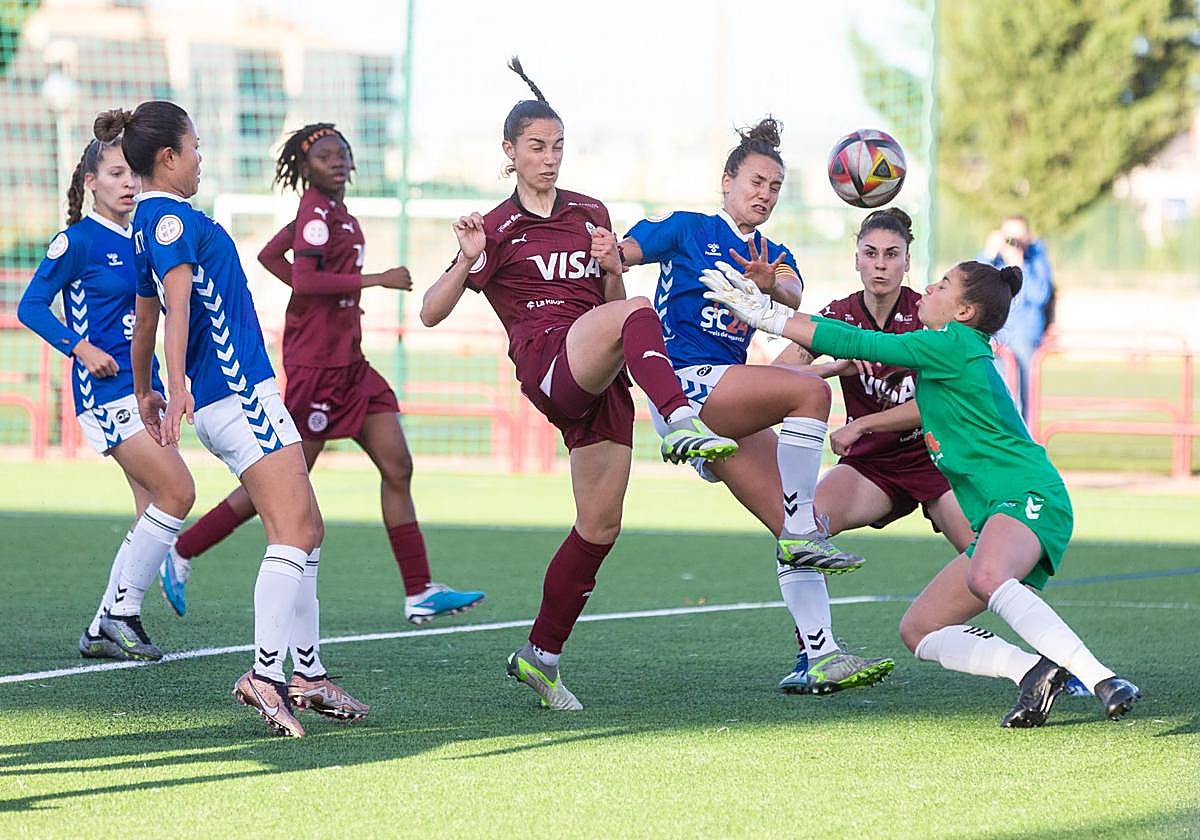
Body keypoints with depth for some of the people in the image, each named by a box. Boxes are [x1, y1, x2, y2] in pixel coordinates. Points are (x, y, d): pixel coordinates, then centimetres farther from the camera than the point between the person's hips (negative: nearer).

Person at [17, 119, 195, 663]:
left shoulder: (138, 239, 13)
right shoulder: (78, 240, -8)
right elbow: (30, 307, -7)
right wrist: (81, 348, -18)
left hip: (144, 388, 8)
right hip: (105, 393, -8)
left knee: (153, 513, 4)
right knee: (177, 493, -16)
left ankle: (104, 631, 10)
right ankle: (121, 613, -6)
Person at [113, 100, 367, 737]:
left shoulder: (151, 223, 19)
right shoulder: (172, 218, -12)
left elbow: (147, 319, 31)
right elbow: (178, 303, -26)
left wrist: (144, 392, 43)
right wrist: (177, 386, -37)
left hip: (220, 403, 10)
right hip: (239, 391, -10)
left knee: (307, 530, 13)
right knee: (293, 533, -14)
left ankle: (308, 673, 16)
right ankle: (265, 673, -21)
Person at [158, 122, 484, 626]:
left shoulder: (328, 211, 14)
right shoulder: (318, 213, -13)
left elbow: (270, 256, 23)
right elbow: (304, 280, -26)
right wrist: (376, 280, -24)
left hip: (348, 362, 10)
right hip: (319, 362, -10)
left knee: (397, 468, 3)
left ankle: (419, 593, 3)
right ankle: (182, 555, 6)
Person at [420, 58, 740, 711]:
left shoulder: (590, 215, 20)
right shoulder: (500, 229, 7)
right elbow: (431, 313, 3)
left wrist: (610, 266, 2)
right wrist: (467, 262, -15)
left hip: (602, 383, 5)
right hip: (546, 362, -5)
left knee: (600, 527, 2)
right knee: (635, 312, -34)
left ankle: (540, 656, 14)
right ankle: (680, 423, -57)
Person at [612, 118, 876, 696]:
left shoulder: (775, 257, 19)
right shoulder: (687, 229, 7)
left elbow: (792, 297, -4)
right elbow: (617, 255, -3)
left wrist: (769, 284, -29)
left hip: (728, 409, 7)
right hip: (685, 383, -7)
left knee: (795, 533, -4)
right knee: (811, 391, -28)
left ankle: (822, 657, -6)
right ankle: (801, 532, -25)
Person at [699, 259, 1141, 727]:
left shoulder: (954, 344, -5)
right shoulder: (956, 353, 23)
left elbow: (859, 345, -6)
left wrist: (768, 315, 0)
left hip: (1031, 496, -11)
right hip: (997, 517, 11)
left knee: (986, 578, -41)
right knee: (917, 631, 3)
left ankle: (1102, 681, -47)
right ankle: (1032, 671, -18)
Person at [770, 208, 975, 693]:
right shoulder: (839, 316, -3)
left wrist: (862, 424, -19)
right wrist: (837, 367, -27)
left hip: (936, 458, -2)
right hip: (871, 466, 2)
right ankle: (814, 656, -20)